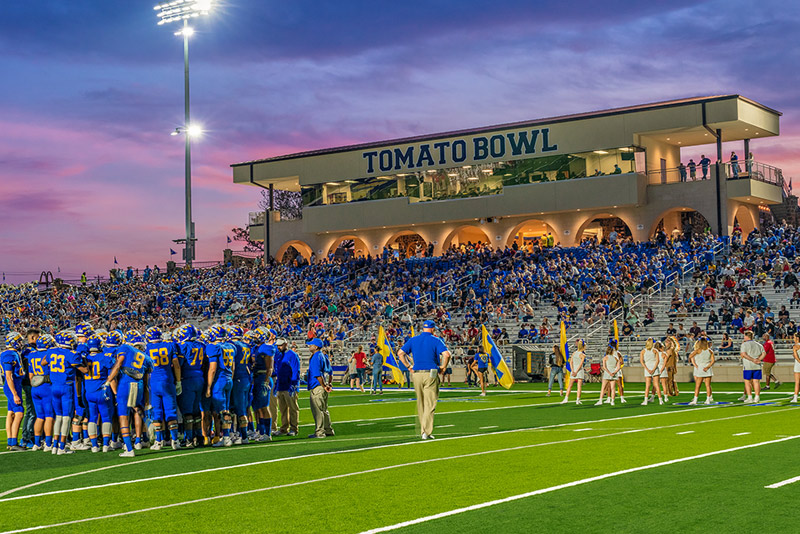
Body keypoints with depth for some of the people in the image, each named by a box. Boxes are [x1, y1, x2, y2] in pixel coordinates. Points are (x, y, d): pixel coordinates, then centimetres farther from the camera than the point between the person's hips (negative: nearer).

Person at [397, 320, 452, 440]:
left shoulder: (413, 340, 9)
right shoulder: (435, 340, -2)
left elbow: (400, 353, 5)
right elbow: (446, 354, -16)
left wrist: (409, 366, 9)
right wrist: (443, 367, -3)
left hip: (416, 374, 4)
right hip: (431, 375, -4)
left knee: (420, 403, 16)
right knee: (430, 404, -2)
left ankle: (423, 429, 23)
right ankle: (426, 432, -10)